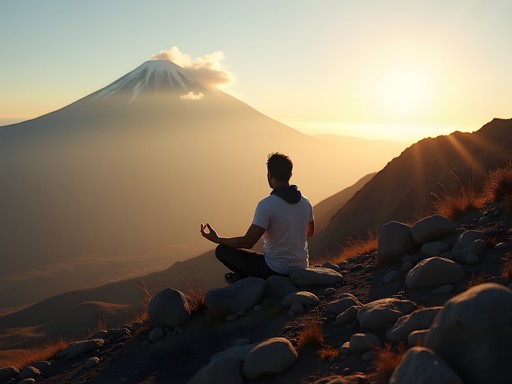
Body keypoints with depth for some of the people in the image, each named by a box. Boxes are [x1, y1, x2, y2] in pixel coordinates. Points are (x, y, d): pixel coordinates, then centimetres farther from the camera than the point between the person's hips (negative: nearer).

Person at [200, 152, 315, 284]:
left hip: (275, 270, -6)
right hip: (301, 268, 6)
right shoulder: (305, 202, -1)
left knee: (222, 250, 3)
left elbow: (247, 242, -23)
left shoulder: (266, 204, -21)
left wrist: (216, 239, -10)